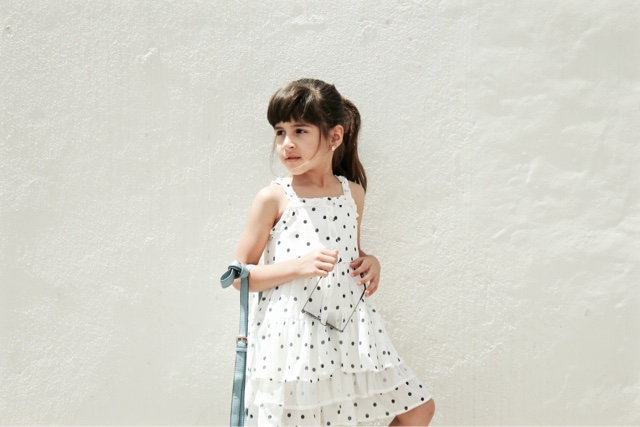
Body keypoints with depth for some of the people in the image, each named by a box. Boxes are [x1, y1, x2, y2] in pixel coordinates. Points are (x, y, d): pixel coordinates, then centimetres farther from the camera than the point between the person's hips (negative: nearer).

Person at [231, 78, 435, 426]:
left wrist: (370, 261, 0)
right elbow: (241, 276, -6)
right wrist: (299, 266, -18)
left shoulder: (353, 193, 7)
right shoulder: (273, 199, -7)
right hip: (292, 334, -4)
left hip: (349, 328, 5)